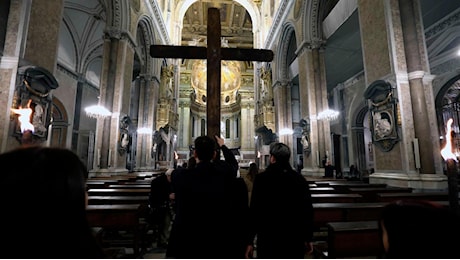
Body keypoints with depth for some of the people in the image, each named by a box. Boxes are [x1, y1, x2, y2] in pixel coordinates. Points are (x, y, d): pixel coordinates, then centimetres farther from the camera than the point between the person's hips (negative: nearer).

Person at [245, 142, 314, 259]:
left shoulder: (261, 178, -12)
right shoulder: (300, 179, -3)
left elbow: (254, 211, -11)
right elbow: (308, 211, 1)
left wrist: (250, 241, -2)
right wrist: (308, 239, 12)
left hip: (269, 240, -2)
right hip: (295, 240, 3)